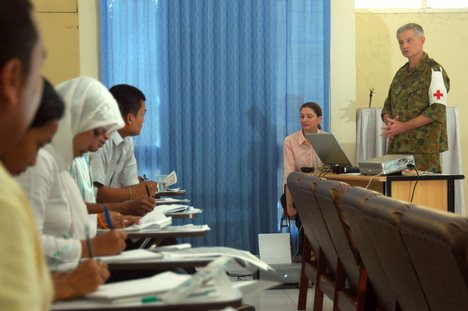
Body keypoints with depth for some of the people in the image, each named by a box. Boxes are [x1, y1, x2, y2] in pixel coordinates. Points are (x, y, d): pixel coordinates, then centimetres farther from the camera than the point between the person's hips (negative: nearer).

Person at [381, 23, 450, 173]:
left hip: (424, 147, -7)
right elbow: (388, 106, 21)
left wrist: (403, 126, -15)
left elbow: (437, 110, -14)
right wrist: (390, 123, -2)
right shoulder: (401, 73, 18)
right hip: (397, 147, 7)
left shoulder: (434, 70, -4)